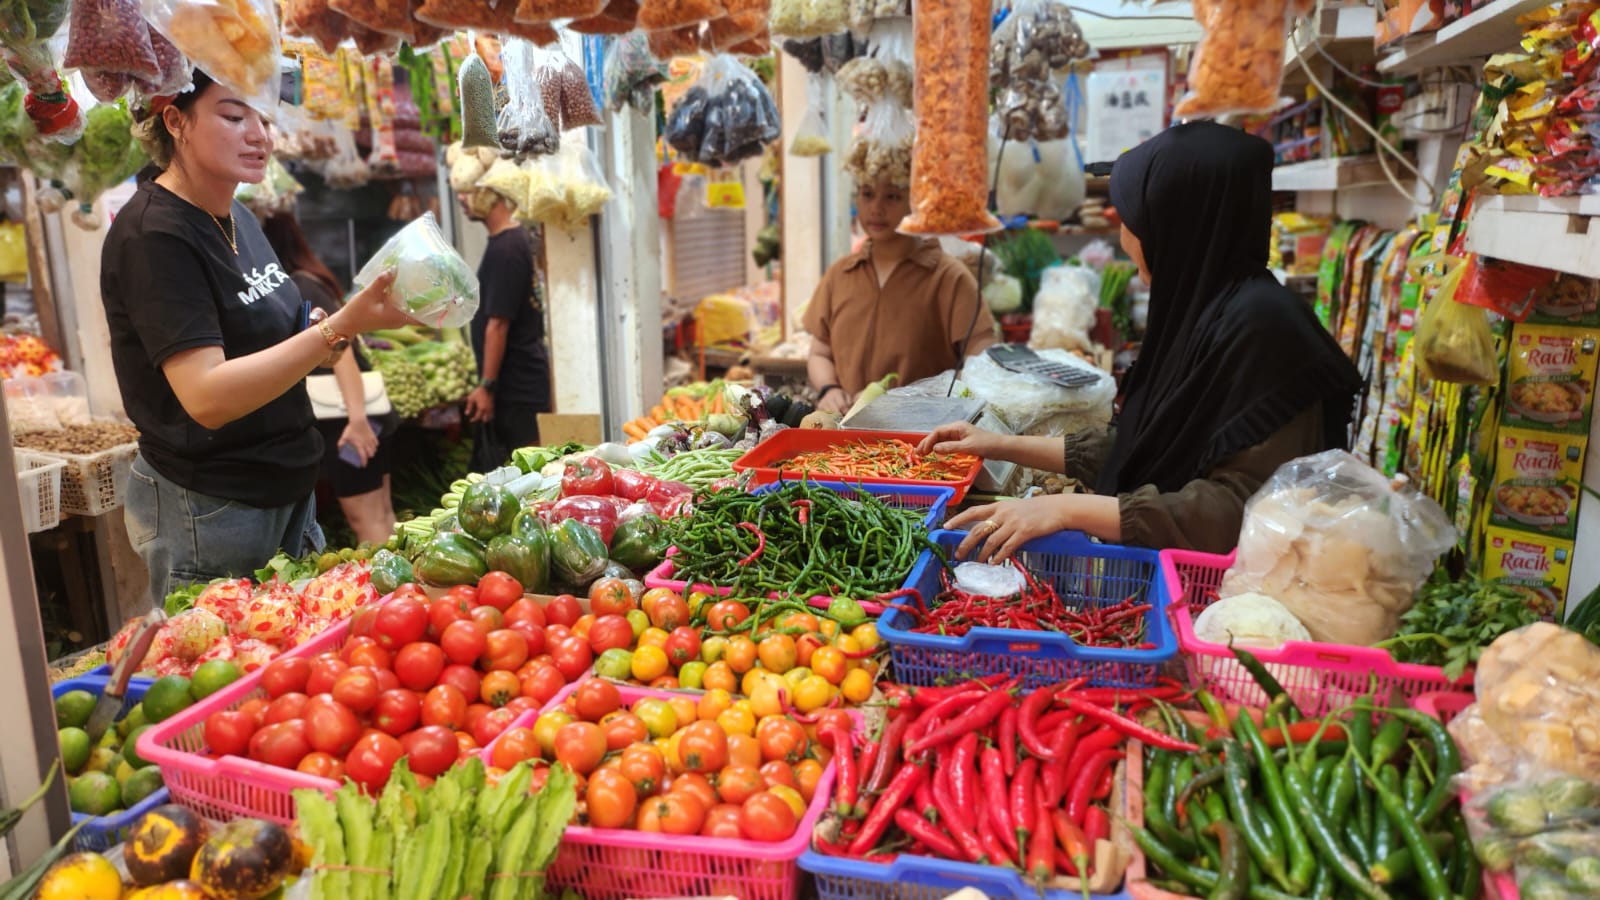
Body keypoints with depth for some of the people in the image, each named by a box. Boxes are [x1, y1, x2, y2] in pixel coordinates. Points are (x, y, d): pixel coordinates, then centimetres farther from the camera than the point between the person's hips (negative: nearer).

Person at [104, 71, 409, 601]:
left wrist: (322, 343, -3)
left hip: (287, 491, 8)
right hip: (209, 512, -8)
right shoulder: (153, 236, -18)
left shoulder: (237, 218, 7)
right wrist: (340, 327, -35)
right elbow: (207, 397, -27)